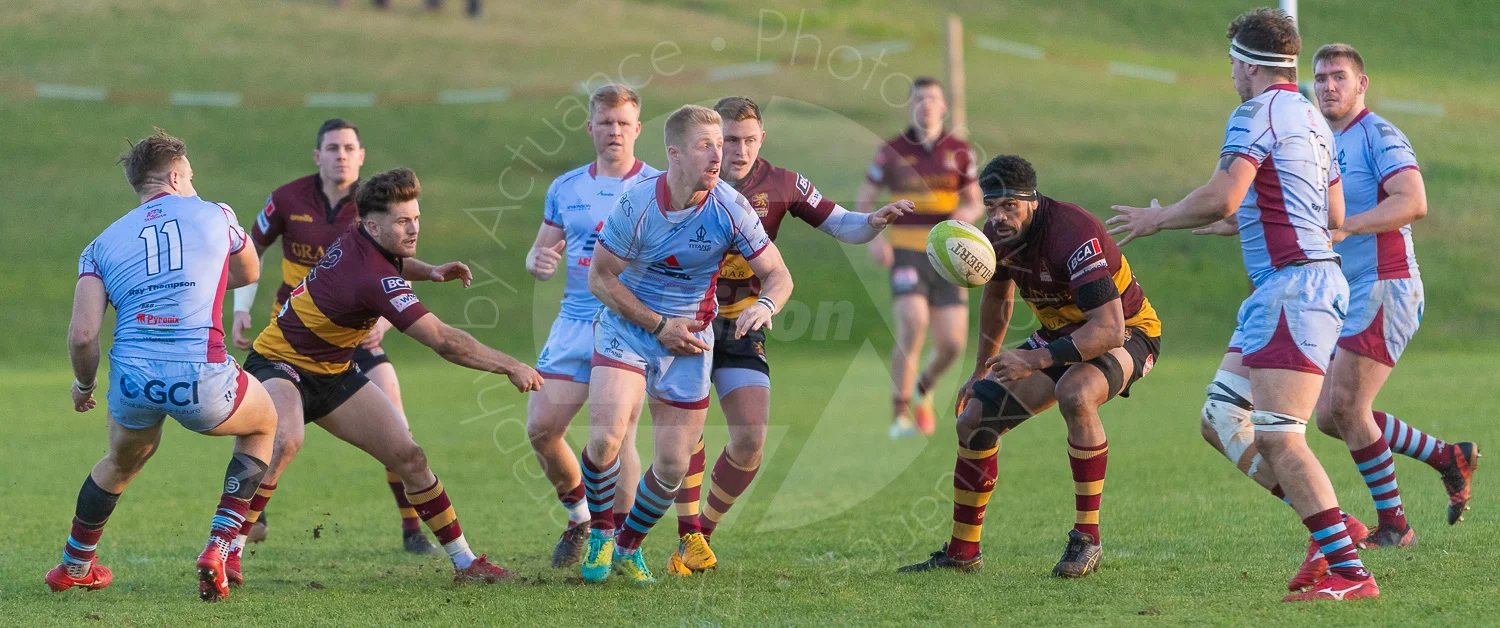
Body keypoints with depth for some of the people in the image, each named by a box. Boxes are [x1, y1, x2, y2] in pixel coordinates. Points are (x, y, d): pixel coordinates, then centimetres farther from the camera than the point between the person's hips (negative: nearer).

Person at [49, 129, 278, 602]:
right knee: (263, 425, 29)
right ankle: (218, 550, 15)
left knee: (123, 461, 35)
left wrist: (84, 385, 19)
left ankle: (74, 566, 49)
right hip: (201, 380, -3)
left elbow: (82, 335, 0)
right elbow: (248, 275, 31)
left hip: (132, 381, 3)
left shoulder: (102, 245, 11)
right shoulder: (215, 216, 10)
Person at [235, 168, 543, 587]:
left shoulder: (356, 241, -5)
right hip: (280, 364, -9)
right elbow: (443, 341, -34)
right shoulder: (374, 278, -32)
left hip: (332, 372, 9)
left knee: (409, 457, 3)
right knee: (285, 440, -40)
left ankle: (464, 561, 11)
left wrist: (429, 271, 3)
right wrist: (511, 367, -27)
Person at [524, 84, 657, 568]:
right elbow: (540, 252, 18)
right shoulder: (566, 189, 14)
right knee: (541, 427, -3)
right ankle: (580, 515, 20)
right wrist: (539, 261, -6)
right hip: (575, 323, 4)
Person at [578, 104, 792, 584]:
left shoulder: (731, 208, -14)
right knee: (606, 437, -23)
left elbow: (778, 275, -7)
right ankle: (600, 533, 4)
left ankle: (628, 547, 27)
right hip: (627, 325, -2)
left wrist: (765, 305, -31)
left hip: (689, 336, 2)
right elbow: (600, 278, -8)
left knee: (673, 467, 1)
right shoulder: (637, 204, -18)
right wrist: (658, 325, -14)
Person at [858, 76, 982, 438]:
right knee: (913, 328, -26)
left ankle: (924, 390, 27)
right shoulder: (892, 151, 0)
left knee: (952, 344, -8)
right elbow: (863, 201, 7)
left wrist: (968, 213, -13)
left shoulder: (959, 152, 5)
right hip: (906, 255, -2)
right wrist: (873, 238, -12)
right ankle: (900, 415, -14)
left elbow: (975, 203, 12)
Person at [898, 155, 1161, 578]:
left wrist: (1037, 359, -43)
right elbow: (997, 297, 15)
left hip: (1127, 333, -8)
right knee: (975, 419, -2)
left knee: (1075, 395, -39)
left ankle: (1087, 538, -26)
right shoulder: (997, 236, -9)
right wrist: (981, 372, 21)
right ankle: (962, 553, 14)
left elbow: (1109, 329, -39)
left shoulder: (1072, 236, -33)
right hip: (1060, 333, 8)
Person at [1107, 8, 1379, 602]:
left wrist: (1156, 218, -4)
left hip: (1295, 286, -10)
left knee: (1277, 437, -16)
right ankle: (1334, 529, 9)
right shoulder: (1311, 118, 19)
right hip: (1281, 290, 10)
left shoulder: (1258, 113, -10)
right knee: (1223, 418, 12)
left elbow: (1221, 198, -21)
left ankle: (1350, 572, -20)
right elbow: (1334, 215, 25)